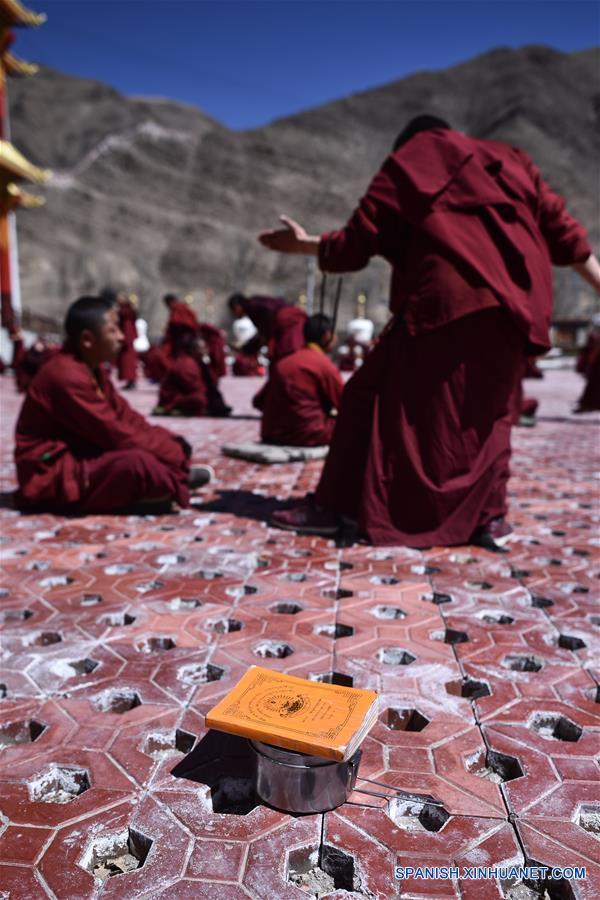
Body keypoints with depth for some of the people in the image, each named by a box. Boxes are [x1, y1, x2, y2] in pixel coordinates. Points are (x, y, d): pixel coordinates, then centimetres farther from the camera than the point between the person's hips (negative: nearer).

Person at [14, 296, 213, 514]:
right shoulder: (68, 376, -24)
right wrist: (175, 454, -17)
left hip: (80, 459, 10)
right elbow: (117, 435, -24)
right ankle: (179, 482, -5)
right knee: (137, 461, -30)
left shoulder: (92, 367, 7)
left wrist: (171, 442, -6)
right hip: (53, 476, -10)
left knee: (153, 443, 11)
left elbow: (126, 417, 6)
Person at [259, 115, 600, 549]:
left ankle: (336, 507, 2)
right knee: (486, 407, 16)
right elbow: (561, 227, 19)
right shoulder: (509, 161, 26)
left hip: (446, 299, -4)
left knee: (381, 396, 1)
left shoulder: (405, 164, 15)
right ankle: (491, 517, 8)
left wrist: (307, 243, 22)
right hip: (509, 301, 5)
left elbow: (358, 241, 7)